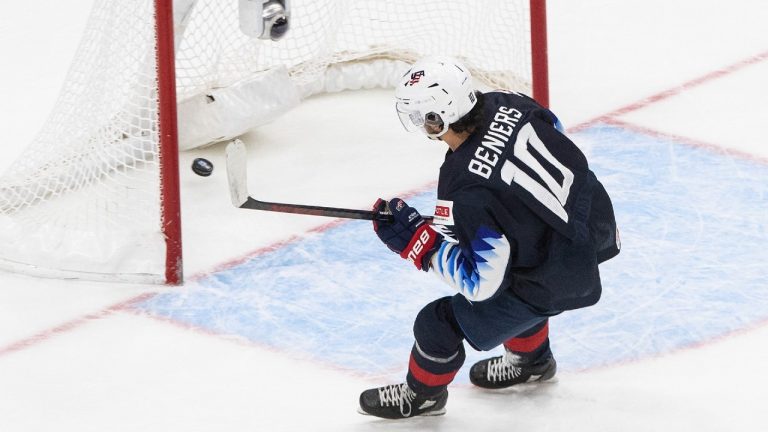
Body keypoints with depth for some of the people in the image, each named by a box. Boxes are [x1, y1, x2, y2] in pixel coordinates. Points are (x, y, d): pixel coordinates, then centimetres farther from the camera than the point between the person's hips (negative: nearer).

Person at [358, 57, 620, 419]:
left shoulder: (465, 193, -32)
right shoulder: (505, 105, -13)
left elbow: (482, 281, -24)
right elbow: (556, 136, 11)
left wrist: (415, 239, -20)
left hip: (556, 281, -8)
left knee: (441, 323, 7)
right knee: (512, 284, 36)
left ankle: (422, 393, 36)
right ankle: (531, 360, 60)